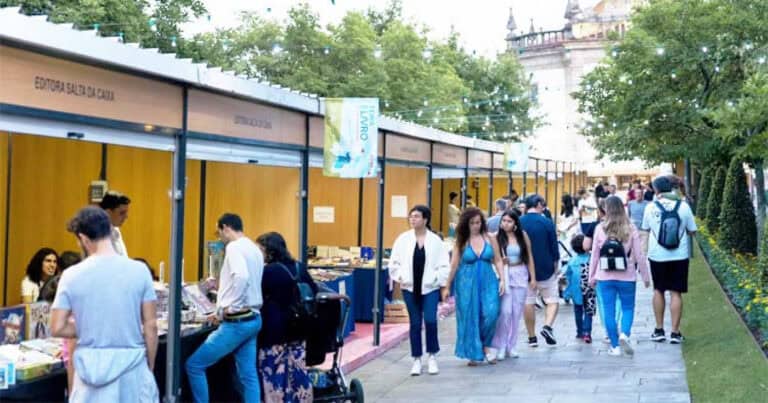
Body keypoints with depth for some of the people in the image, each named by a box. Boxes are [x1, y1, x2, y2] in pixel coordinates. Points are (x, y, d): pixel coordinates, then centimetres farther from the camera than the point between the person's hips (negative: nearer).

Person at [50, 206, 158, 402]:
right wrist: (150, 369, 7)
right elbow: (150, 326, -3)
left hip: (92, 368, 1)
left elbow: (57, 329, -4)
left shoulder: (72, 275, -5)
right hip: (133, 366, 0)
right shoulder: (139, 270, -5)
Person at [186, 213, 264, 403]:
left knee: (194, 365, 1)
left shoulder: (234, 247, -13)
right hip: (252, 319, 9)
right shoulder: (255, 249, 16)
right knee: (248, 375, 10)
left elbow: (241, 277, -31)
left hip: (237, 322, -9)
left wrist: (231, 307, -20)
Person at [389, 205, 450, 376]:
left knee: (430, 321, -11)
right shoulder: (403, 239, 1)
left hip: (430, 288, -1)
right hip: (410, 288, 2)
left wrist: (440, 282, -5)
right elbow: (394, 262, 6)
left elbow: (444, 265, 0)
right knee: (415, 323, 7)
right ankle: (417, 359, 18)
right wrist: (400, 278, -1)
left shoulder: (435, 240, -2)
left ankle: (432, 356, 9)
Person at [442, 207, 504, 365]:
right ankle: (474, 354, 14)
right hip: (467, 282, -1)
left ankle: (485, 345, 10)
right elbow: (454, 265, 2)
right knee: (470, 317, 3)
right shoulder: (461, 242, 0)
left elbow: (498, 261, 7)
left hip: (488, 281, 1)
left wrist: (501, 280, -3)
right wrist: (447, 287, 3)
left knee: (490, 313, -13)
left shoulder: (490, 239, 3)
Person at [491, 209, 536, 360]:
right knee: (505, 311, -11)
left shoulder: (523, 236, 2)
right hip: (503, 275, -3)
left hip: (520, 276, 3)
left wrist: (533, 277, 7)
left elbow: (529, 257, 8)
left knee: (517, 312, 6)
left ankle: (511, 345, 17)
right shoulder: (497, 237, -4)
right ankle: (500, 346, 1)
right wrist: (500, 261, -19)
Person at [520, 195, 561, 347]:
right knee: (552, 300, 9)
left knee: (528, 302, 9)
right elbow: (554, 247, -6)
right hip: (546, 269, -2)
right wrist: (556, 266, 9)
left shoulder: (518, 223, -2)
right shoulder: (547, 223, -9)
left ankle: (532, 337, 11)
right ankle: (548, 326, -14)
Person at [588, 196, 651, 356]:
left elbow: (594, 255, 1)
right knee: (628, 308, 14)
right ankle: (624, 334, -11)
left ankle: (615, 346, 9)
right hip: (627, 277, 0)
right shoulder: (631, 229, -5)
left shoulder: (600, 229, -4)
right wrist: (645, 276, 7)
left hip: (605, 277, 0)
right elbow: (639, 255, -3)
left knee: (608, 311, 7)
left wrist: (592, 276, 11)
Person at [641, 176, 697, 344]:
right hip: (679, 255, -1)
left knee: (658, 291, 15)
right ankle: (675, 332, 2)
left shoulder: (650, 207, -4)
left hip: (657, 255, 1)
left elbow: (645, 228, 11)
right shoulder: (683, 206, -6)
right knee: (676, 293, 3)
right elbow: (692, 231, 2)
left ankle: (659, 330, 19)